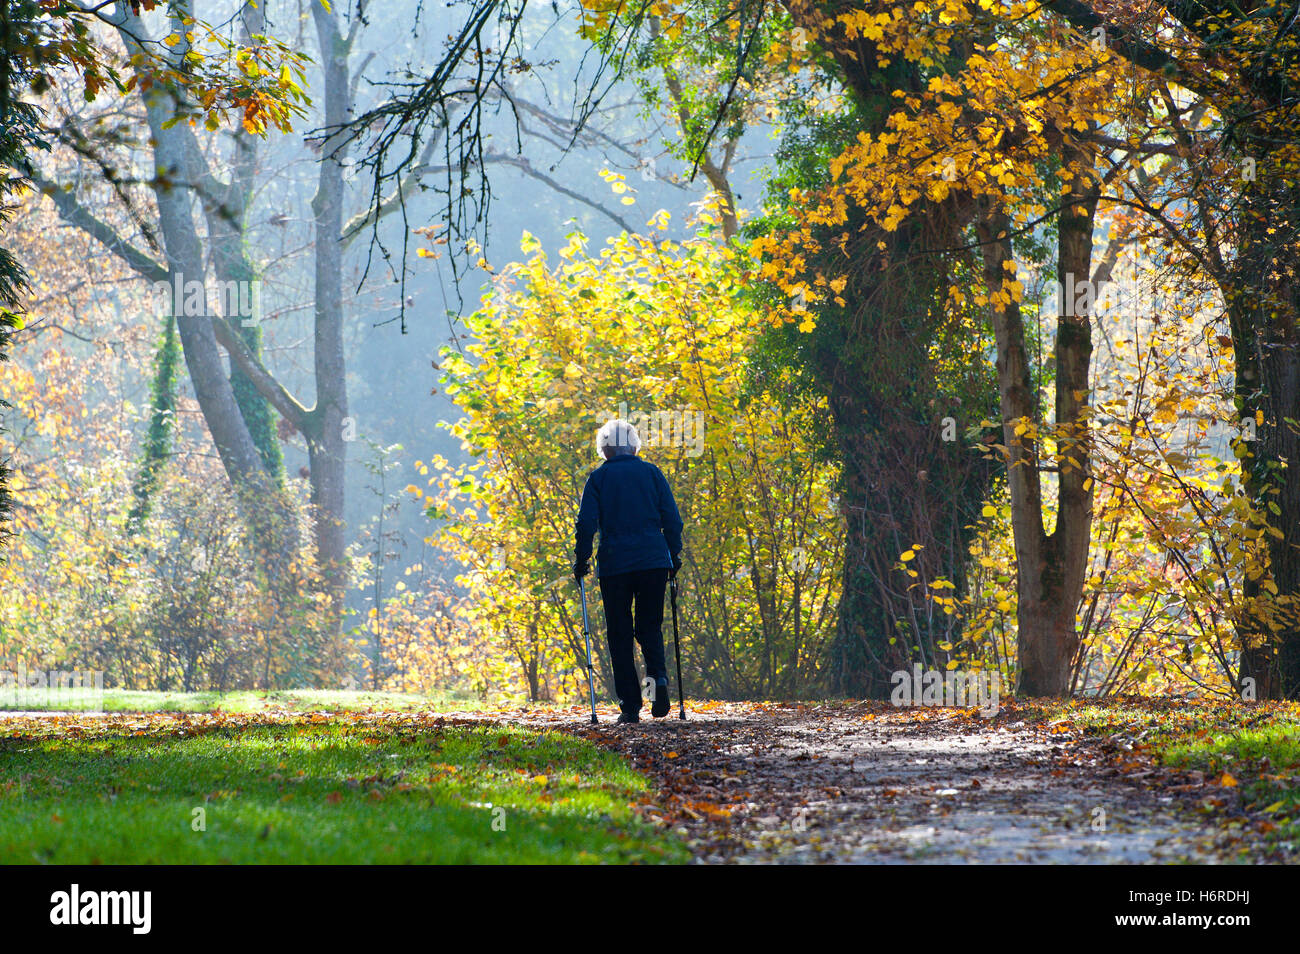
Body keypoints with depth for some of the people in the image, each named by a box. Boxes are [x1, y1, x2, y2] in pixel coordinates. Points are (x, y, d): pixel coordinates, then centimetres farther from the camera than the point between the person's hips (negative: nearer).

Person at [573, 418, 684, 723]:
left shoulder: (599, 478, 3)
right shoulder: (652, 473, 8)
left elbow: (587, 523, -4)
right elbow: (672, 518, 6)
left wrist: (581, 560, 5)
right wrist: (674, 556, 14)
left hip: (615, 564, -2)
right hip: (654, 561, 2)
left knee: (620, 634, 5)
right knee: (650, 627, 13)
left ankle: (630, 704, -1)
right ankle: (658, 675, -15)